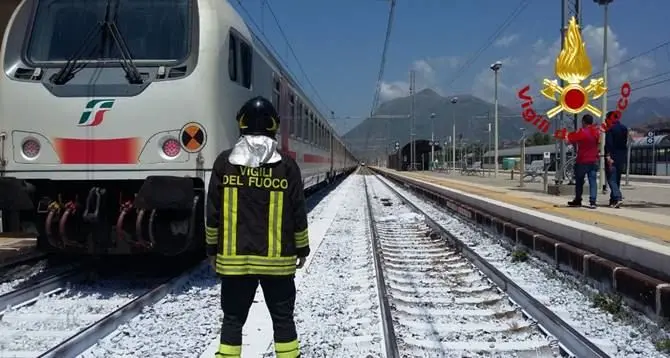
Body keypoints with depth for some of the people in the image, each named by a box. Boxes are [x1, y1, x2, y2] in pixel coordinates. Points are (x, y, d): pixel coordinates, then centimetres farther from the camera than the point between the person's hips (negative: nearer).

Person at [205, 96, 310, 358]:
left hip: (234, 258, 1)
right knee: (283, 318, 12)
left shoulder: (224, 162, -3)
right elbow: (298, 214, -1)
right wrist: (302, 249, 11)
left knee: (233, 319, 11)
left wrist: (212, 248, 11)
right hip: (277, 260, 0)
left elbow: (213, 212, 0)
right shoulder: (287, 165, -4)